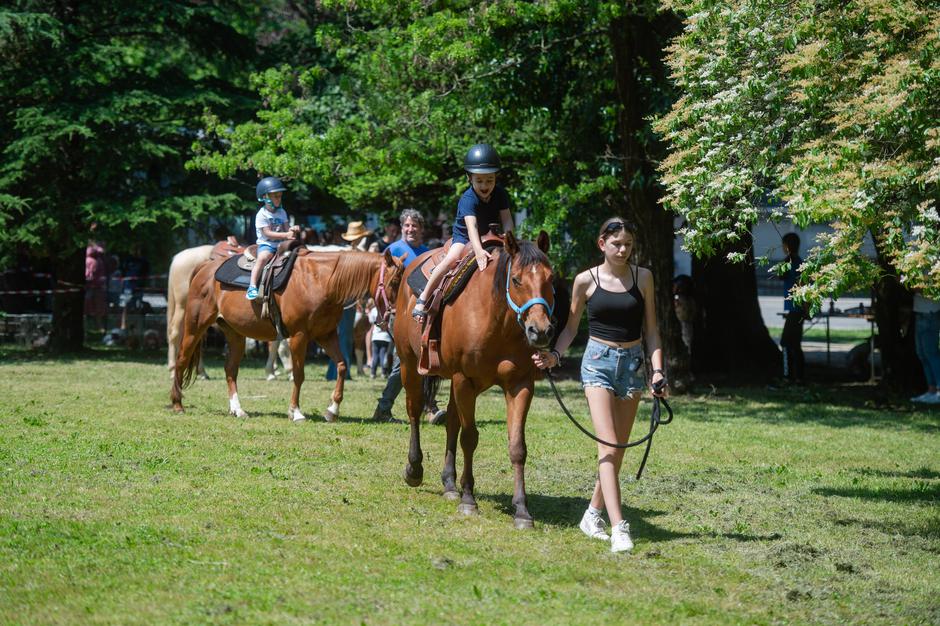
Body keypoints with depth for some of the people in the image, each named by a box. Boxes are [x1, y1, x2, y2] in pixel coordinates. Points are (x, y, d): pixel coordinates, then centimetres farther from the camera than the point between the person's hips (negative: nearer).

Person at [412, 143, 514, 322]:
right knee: (452, 258, -30)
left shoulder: (500, 194, -14)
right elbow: (471, 225, -45)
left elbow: (507, 221, -19)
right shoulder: (468, 199, -30)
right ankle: (422, 299, -22)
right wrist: (478, 251, -62)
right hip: (464, 236, -5)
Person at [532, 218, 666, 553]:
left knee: (619, 448, 9)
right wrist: (555, 355, -9)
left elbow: (651, 328, 6)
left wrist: (657, 369, -4)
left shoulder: (642, 277, 4)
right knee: (608, 446, -14)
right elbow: (571, 326, 8)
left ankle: (594, 513, 27)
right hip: (598, 361, -3)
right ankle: (618, 528, -21)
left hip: (633, 362, 3)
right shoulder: (586, 281, -1)